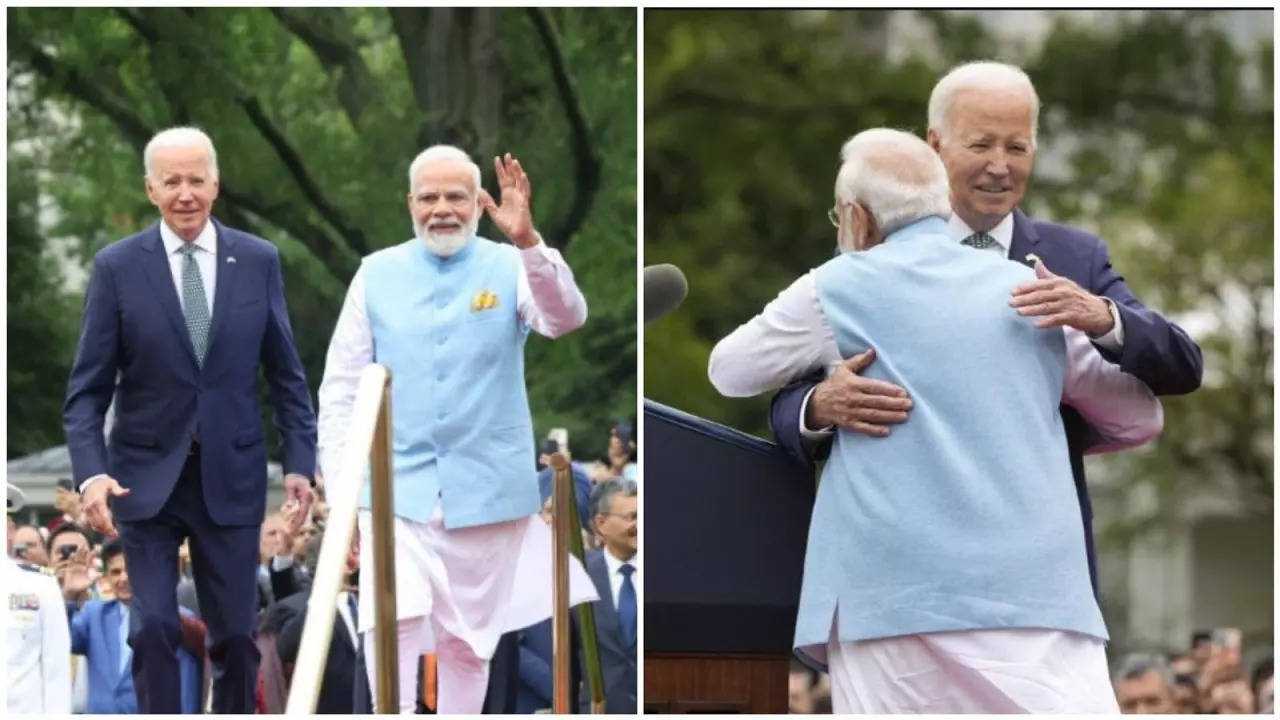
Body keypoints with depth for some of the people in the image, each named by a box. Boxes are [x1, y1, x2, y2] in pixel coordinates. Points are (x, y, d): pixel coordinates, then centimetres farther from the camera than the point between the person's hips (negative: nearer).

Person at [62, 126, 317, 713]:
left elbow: (285, 373, 7)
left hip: (231, 477, 1)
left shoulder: (258, 261, 2)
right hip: (147, 477, -1)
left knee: (235, 632, 6)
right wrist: (91, 472, -17)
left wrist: (299, 461, -1)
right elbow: (87, 388, -4)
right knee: (154, 627, -7)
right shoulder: (117, 267, -3)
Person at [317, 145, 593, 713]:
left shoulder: (509, 268, 2)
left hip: (487, 489, 0)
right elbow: (341, 387, 6)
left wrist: (528, 242, -34)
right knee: (393, 618, -22)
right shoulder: (377, 274, 5)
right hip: (395, 486, 0)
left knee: (468, 638, 8)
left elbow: (565, 318, -18)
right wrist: (340, 488, -2)